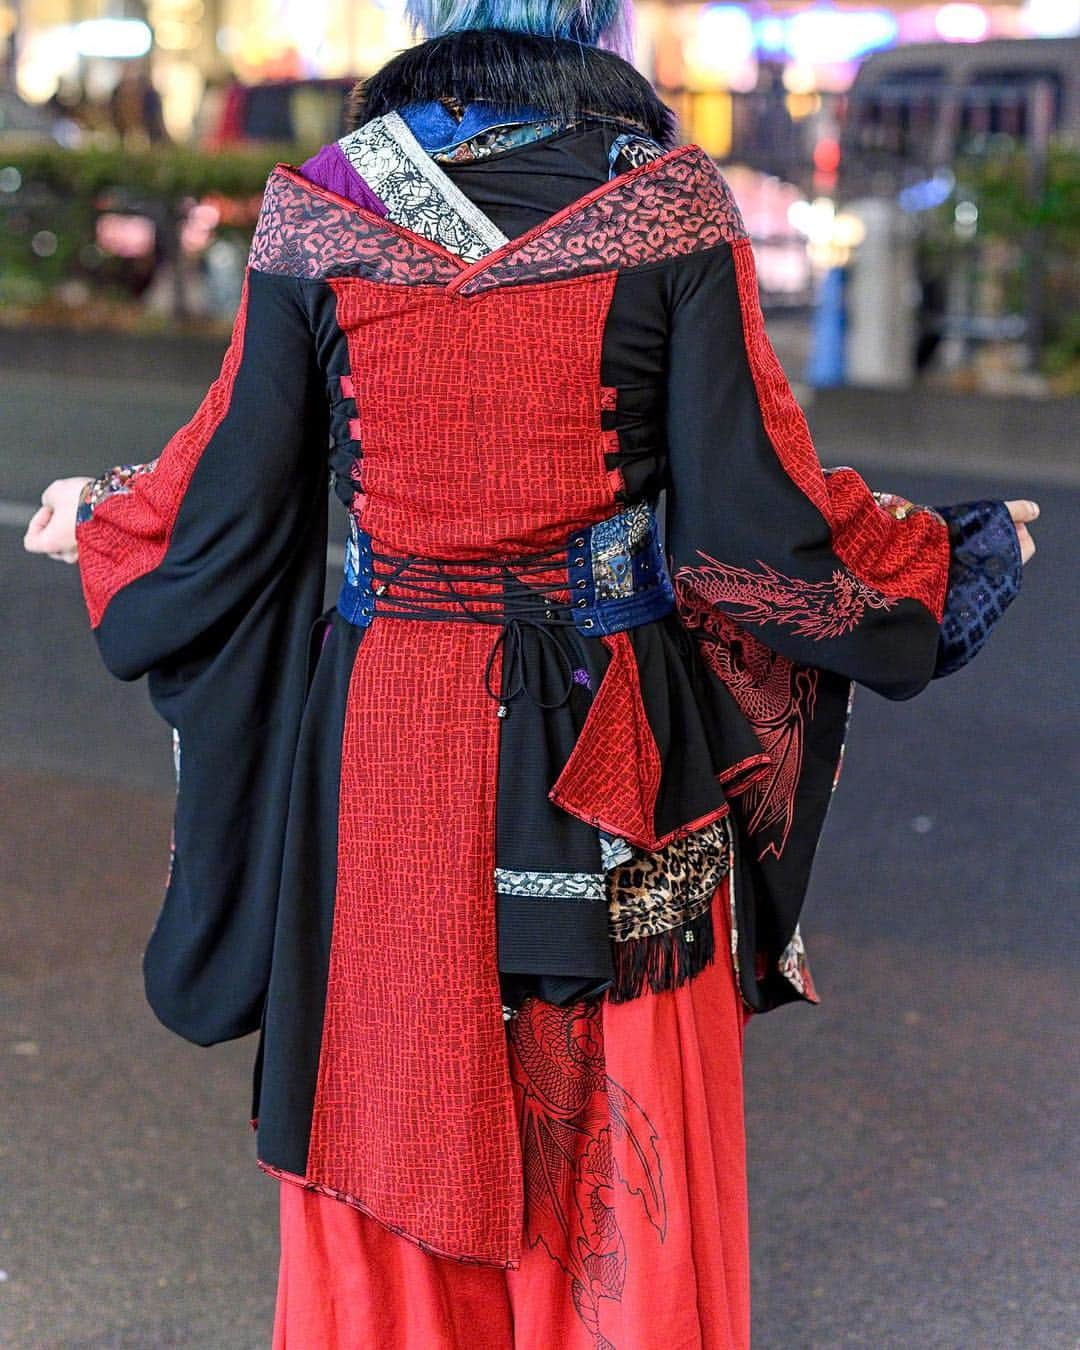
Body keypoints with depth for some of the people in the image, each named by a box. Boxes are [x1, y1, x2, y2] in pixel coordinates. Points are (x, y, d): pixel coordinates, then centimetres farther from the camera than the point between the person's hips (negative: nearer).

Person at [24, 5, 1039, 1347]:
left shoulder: (314, 212, -4)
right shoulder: (674, 203, -9)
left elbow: (224, 518, -2)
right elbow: (759, 523, -11)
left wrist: (96, 519, 20)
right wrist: (963, 552, 7)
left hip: (382, 742, 2)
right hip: (612, 748, -1)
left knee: (389, 1144, 16)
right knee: (617, 1166, 13)